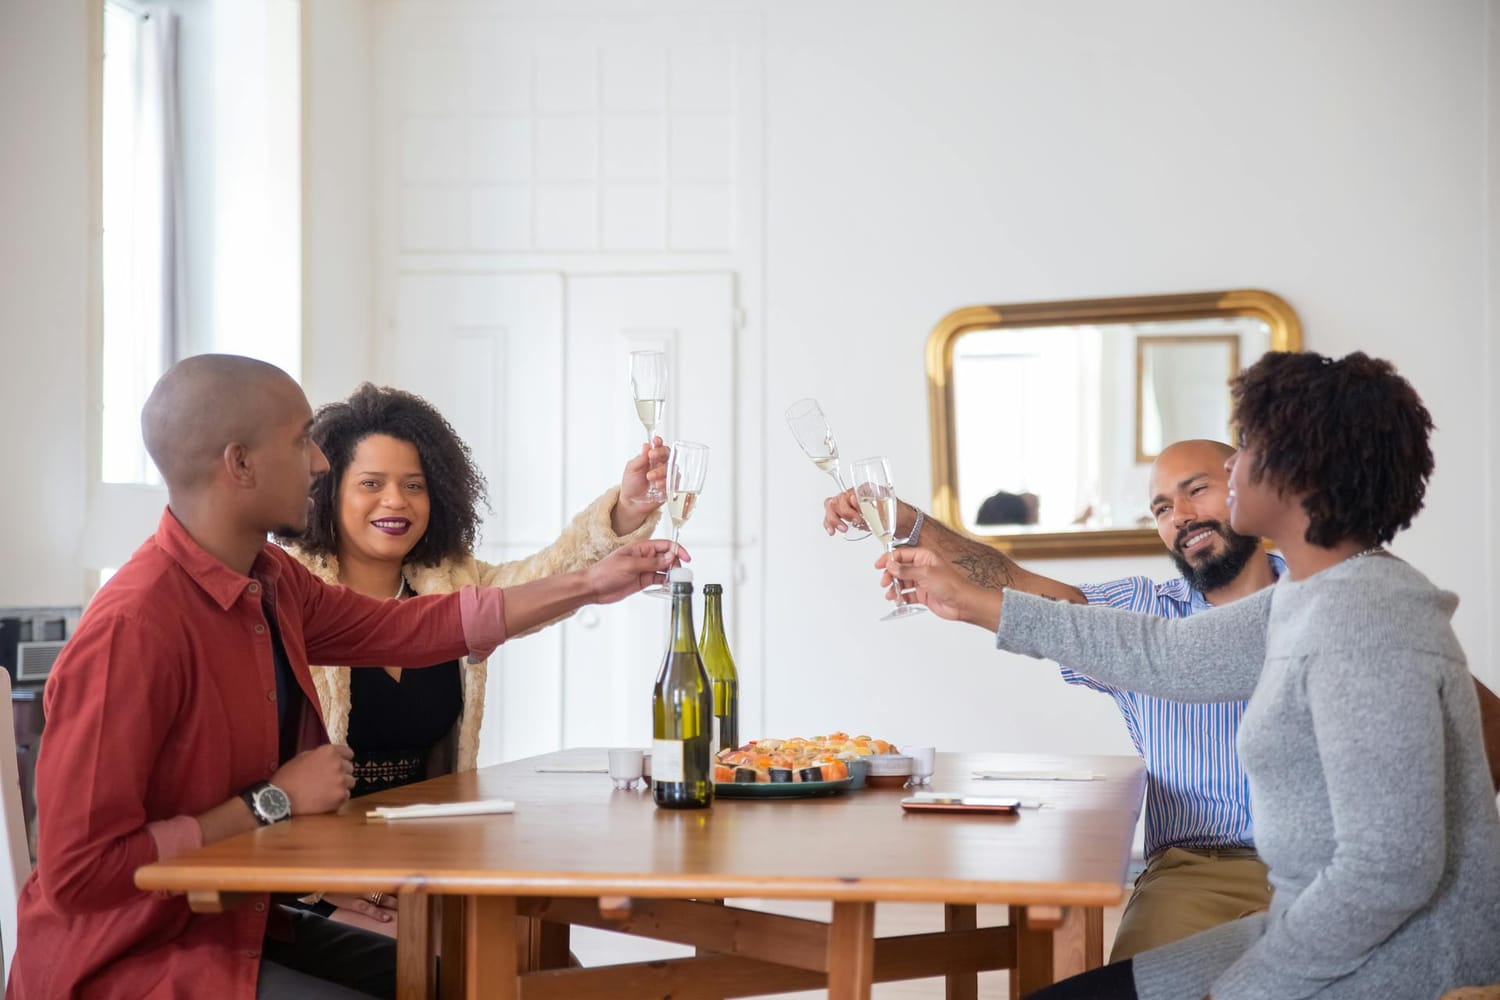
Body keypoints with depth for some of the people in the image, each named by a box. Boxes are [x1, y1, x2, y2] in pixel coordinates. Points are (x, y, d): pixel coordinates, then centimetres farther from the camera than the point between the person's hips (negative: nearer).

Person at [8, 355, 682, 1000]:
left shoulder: (272, 581, 2)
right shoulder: (131, 628, -25)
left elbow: (412, 627, 18)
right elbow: (78, 872, -26)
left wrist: (589, 584, 18)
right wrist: (274, 803, -20)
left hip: (243, 926, 9)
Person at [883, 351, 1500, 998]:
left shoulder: (1363, 628, -22)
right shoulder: (1308, 601, 8)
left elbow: (1390, 870, -26)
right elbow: (1163, 657, 18)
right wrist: (971, 602, 21)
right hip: (1330, 930, 9)